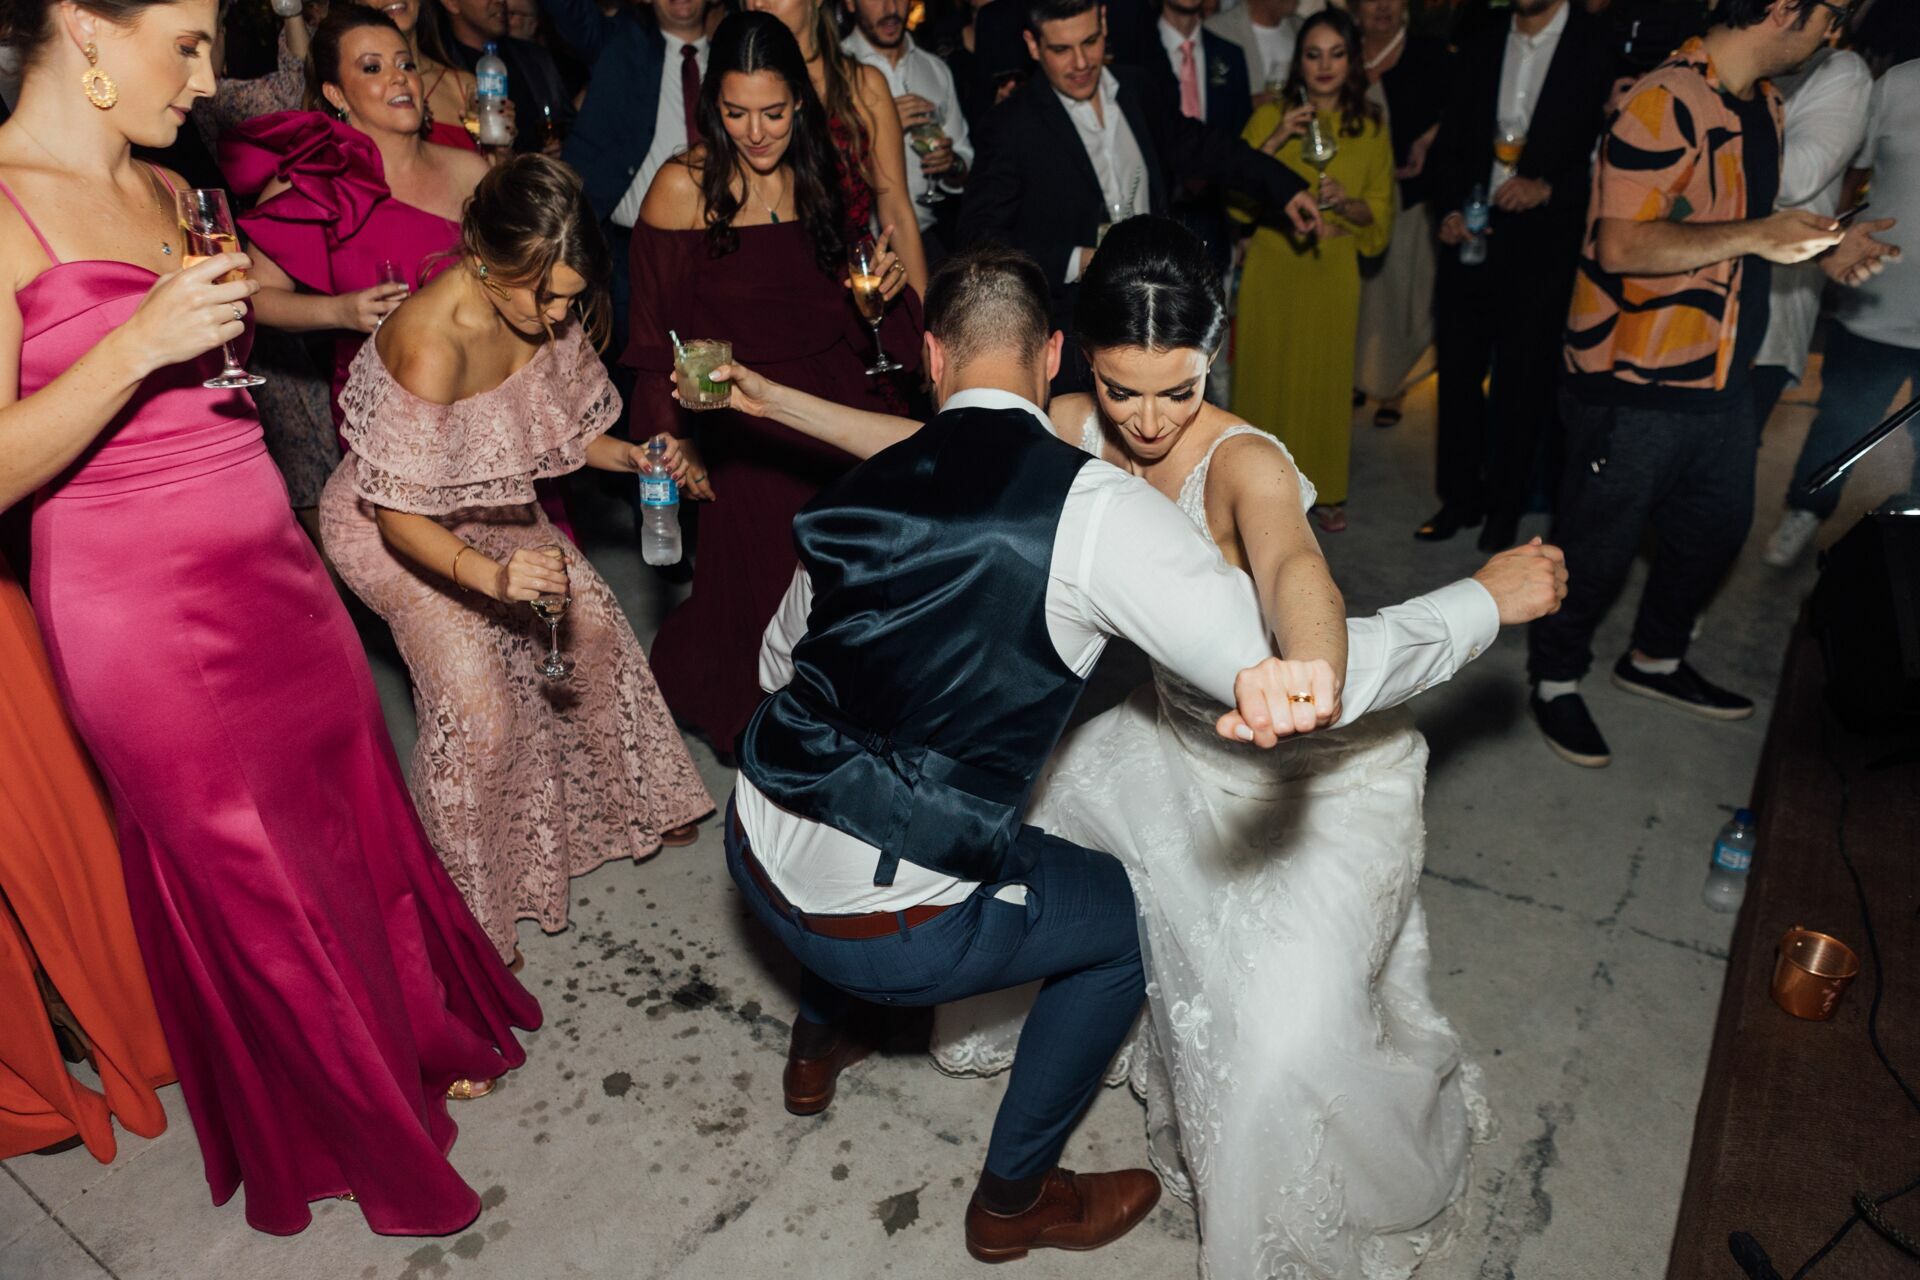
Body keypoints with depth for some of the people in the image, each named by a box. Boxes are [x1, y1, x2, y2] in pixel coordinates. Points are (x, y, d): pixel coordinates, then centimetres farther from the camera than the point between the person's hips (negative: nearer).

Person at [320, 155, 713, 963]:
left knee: (589, 619, 4)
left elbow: (556, 426, 1)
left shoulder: (542, 312, -15)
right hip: (392, 527, -7)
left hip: (490, 507, 7)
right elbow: (400, 515, -32)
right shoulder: (432, 344, -36)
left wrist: (630, 457, -17)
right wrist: (492, 575, -48)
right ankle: (464, 909, 5)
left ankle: (623, 802, 29)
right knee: (475, 692, -17)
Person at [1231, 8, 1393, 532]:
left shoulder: (1370, 128, 5)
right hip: (1271, 270, -1)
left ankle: (1325, 489, 22)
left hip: (1333, 273, 1)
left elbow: (1381, 215, 6)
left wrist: (1345, 201, -14)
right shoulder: (1270, 116, 1)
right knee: (1266, 376, 1)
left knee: (1327, 379, 6)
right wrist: (1273, 143, -17)